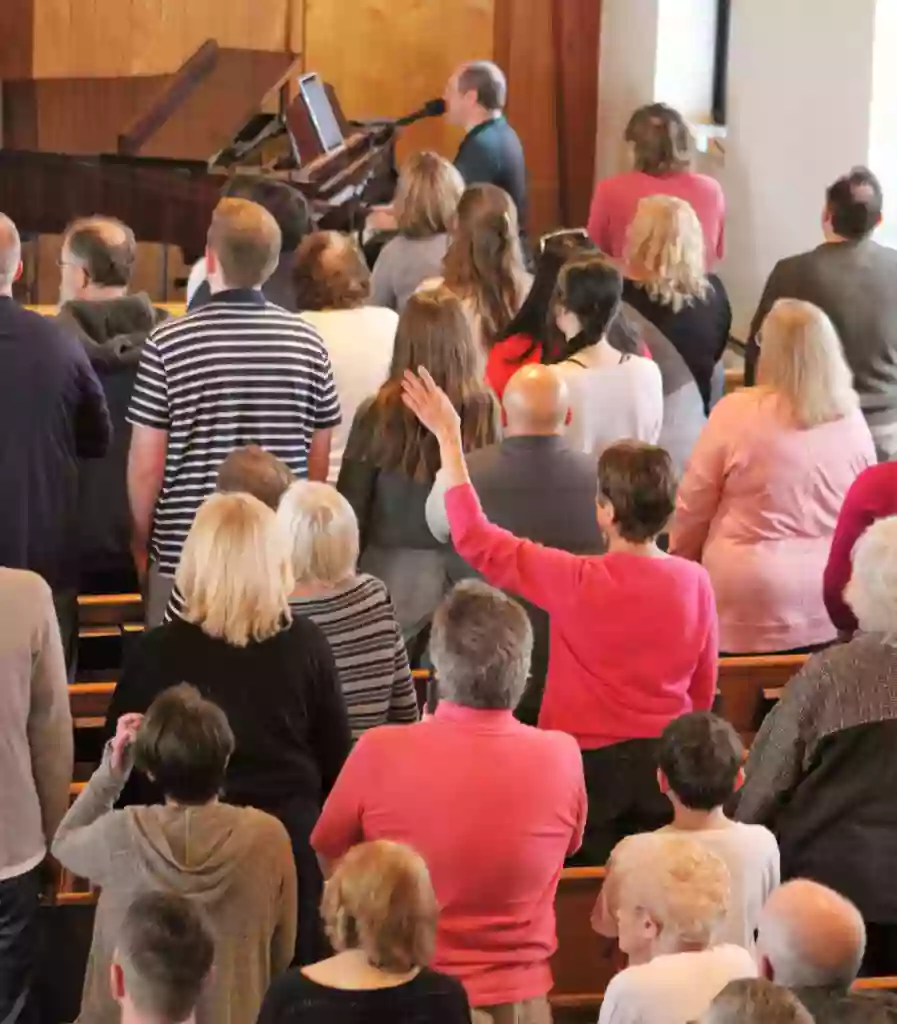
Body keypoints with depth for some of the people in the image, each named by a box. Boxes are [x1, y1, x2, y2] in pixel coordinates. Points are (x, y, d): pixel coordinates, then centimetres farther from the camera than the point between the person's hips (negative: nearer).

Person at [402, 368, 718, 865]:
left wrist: (448, 437, -5)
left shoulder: (577, 582, -17)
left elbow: (474, 539, -10)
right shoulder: (694, 582, -8)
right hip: (665, 764, 3)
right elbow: (703, 689, 4)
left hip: (589, 764, -3)